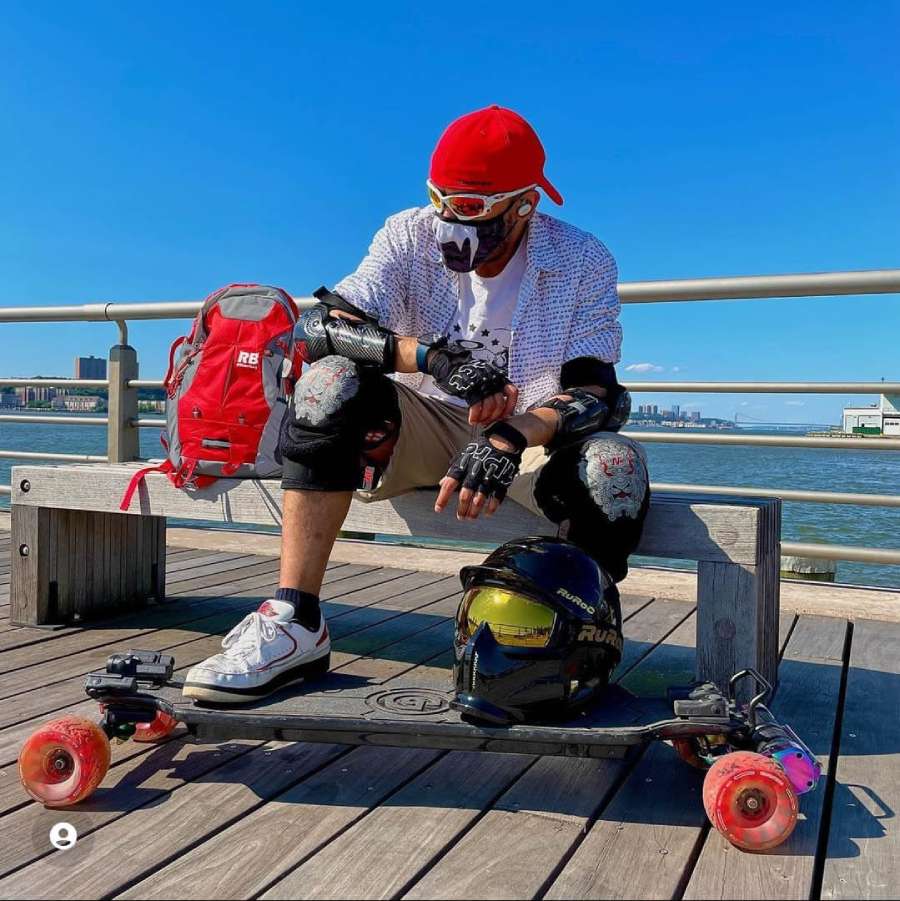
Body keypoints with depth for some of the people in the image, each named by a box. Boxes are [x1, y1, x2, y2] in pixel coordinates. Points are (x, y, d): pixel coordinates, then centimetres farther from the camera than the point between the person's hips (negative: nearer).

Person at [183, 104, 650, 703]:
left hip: (530, 439, -1)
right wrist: (430, 355, -33)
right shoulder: (410, 236, -4)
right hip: (425, 429, 1)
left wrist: (509, 438, -37)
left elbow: (594, 391, -17)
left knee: (614, 463, -32)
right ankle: (294, 624, -25)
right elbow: (318, 328, -17)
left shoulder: (583, 261, -7)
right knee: (331, 383, -27)